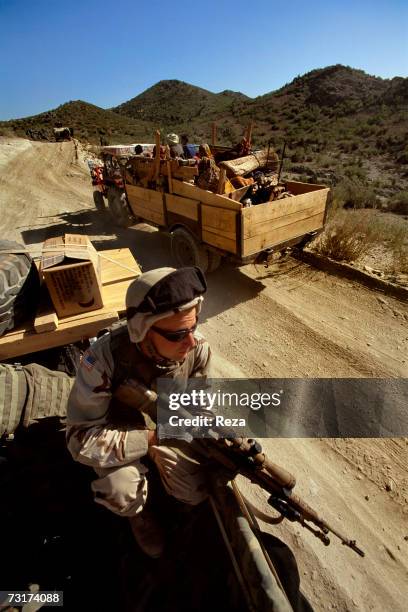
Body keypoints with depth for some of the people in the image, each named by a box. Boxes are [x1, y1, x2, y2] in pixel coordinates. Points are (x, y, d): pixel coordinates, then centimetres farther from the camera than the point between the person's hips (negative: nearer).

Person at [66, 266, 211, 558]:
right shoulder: (104, 358, -37)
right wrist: (152, 438, -36)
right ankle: (138, 513, 12)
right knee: (121, 493, -27)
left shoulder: (197, 347, -26)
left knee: (197, 492, -4)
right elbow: (81, 439, -31)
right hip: (118, 429, -2)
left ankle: (156, 466, 28)